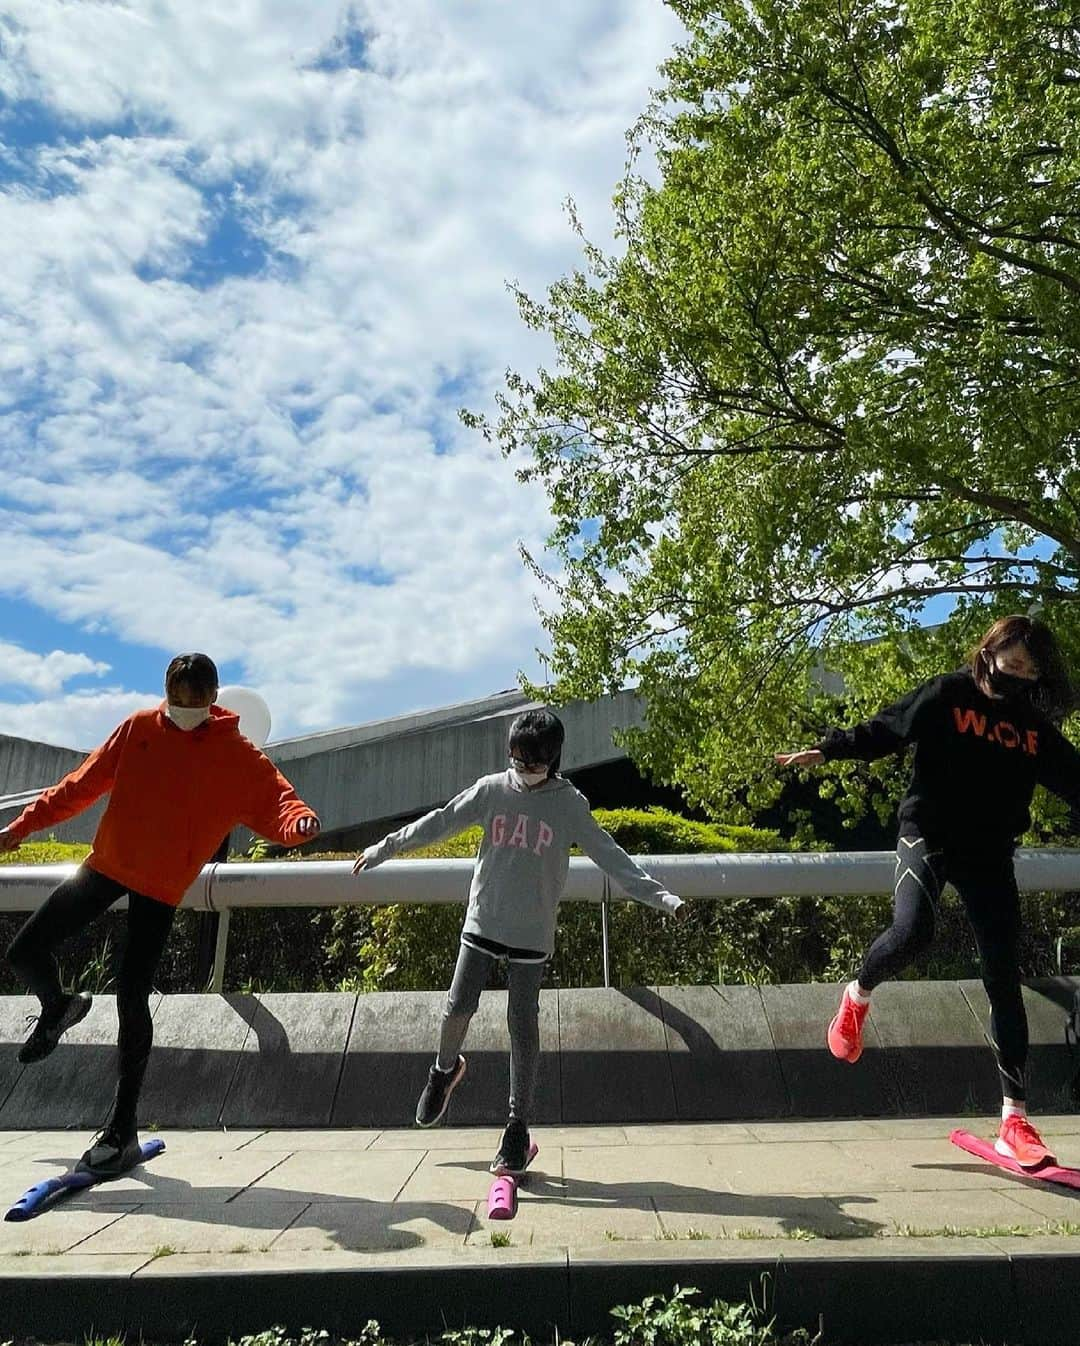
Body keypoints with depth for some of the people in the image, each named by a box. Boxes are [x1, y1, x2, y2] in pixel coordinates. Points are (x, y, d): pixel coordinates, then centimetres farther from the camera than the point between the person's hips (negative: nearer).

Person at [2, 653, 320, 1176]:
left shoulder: (239, 758, -11)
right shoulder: (139, 728, -3)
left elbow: (276, 801, -17)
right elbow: (84, 782, 6)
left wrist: (299, 820, -40)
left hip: (161, 887, -4)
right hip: (105, 864, 4)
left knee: (132, 998, -5)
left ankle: (122, 1129, 9)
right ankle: (58, 1007, 42)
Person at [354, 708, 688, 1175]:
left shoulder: (570, 804, -5)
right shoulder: (491, 790, -2)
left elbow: (610, 856, -9)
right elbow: (439, 823, 3)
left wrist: (661, 896, -18)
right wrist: (383, 849, 4)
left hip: (533, 933, -1)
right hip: (483, 922, 2)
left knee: (523, 1027, 2)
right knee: (458, 1008, 3)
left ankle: (518, 1127, 18)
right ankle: (445, 1069, 37)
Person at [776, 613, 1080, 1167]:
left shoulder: (1035, 726, 9)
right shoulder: (947, 696, -3)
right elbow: (884, 731, -6)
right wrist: (827, 750, -18)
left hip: (990, 852, 4)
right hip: (928, 835, -4)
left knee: (1004, 976, 1)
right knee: (911, 933, -25)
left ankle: (1014, 1120, 8)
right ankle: (857, 996, 11)